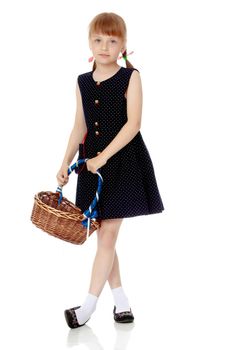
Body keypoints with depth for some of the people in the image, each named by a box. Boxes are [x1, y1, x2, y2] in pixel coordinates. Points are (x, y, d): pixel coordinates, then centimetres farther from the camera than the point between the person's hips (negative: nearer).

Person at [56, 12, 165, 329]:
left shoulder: (130, 77, -7)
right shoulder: (83, 82, 8)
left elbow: (133, 123, -16)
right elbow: (80, 128, 12)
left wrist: (103, 157, -20)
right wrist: (66, 163, 6)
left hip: (123, 161, -5)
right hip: (93, 163, 5)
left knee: (107, 236, -3)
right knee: (105, 237, 9)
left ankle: (88, 306, 3)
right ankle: (121, 302, 20)